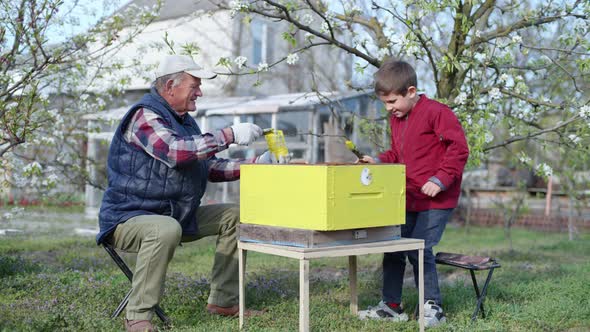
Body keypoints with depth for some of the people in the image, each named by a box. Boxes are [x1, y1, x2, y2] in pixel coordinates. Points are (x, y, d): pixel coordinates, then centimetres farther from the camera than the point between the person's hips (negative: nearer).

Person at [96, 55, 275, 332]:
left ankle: (223, 301, 9)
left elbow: (211, 167, 18)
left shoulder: (184, 120, 15)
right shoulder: (145, 115, -15)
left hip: (178, 215, 10)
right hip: (128, 219, -9)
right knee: (166, 229, -40)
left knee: (234, 216, 6)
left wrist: (255, 163, 5)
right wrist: (231, 135, -30)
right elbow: (176, 151, -34)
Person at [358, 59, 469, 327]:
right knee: (393, 248, 10)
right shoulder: (396, 118, 11)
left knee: (419, 249, -11)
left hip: (436, 200, -8)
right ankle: (391, 305, 21)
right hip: (407, 199, 9)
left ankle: (433, 307, 5)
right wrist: (378, 162, 4)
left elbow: (459, 148, -19)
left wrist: (440, 179, -23)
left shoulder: (436, 112, -15)